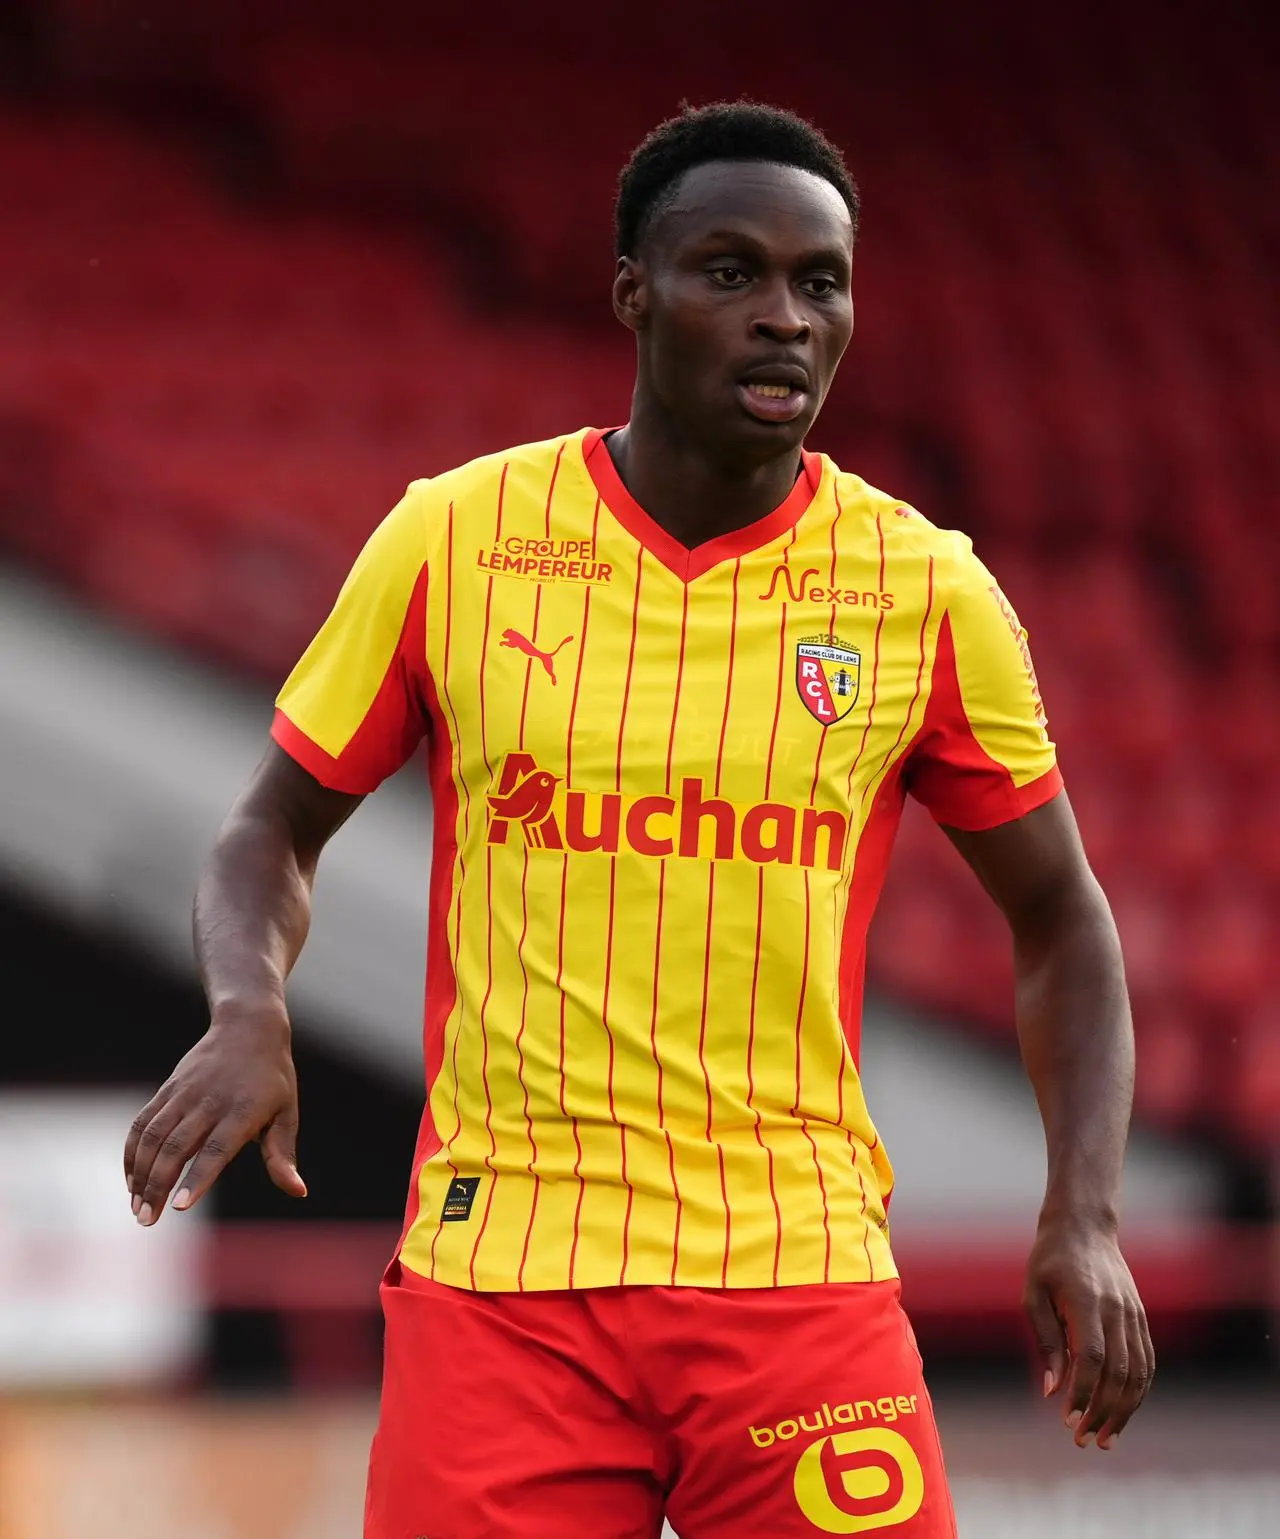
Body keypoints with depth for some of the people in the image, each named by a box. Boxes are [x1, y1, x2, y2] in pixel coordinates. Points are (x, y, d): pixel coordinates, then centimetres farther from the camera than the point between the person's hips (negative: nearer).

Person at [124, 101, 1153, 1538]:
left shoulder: (923, 588, 2)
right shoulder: (454, 538, 1)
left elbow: (1058, 919, 11)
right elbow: (276, 830, 11)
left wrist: (1081, 1217, -3)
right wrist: (248, 1012, -10)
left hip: (799, 1271, 1)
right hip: (498, 1263, 0)